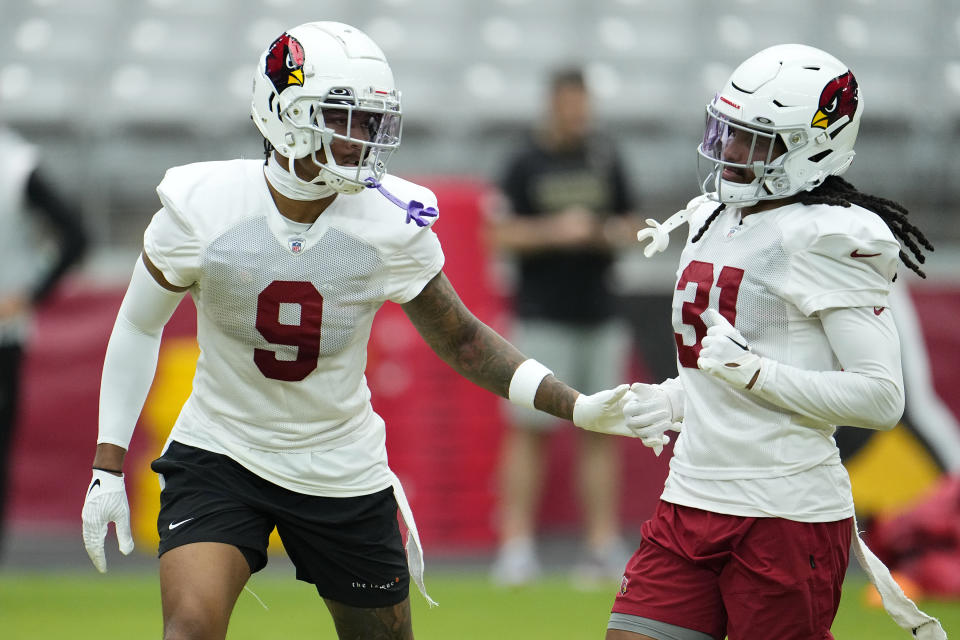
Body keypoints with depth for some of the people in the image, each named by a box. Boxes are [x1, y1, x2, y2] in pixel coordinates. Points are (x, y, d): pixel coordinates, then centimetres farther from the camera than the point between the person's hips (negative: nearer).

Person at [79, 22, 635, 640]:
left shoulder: (390, 224, -13)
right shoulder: (203, 206, -16)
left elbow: (461, 339, -1)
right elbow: (140, 327, -2)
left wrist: (577, 407, -12)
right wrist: (107, 467, -4)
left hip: (343, 470, 2)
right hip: (220, 454, -2)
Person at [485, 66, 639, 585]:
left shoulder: (605, 159, 9)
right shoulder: (525, 164, -2)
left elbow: (629, 226, 17)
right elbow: (501, 236, -4)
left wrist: (609, 234, -5)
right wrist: (554, 231, -17)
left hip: (600, 316, 4)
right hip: (541, 319, -4)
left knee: (600, 430, 4)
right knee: (529, 428, -6)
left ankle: (605, 545, 6)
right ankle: (516, 546, -5)